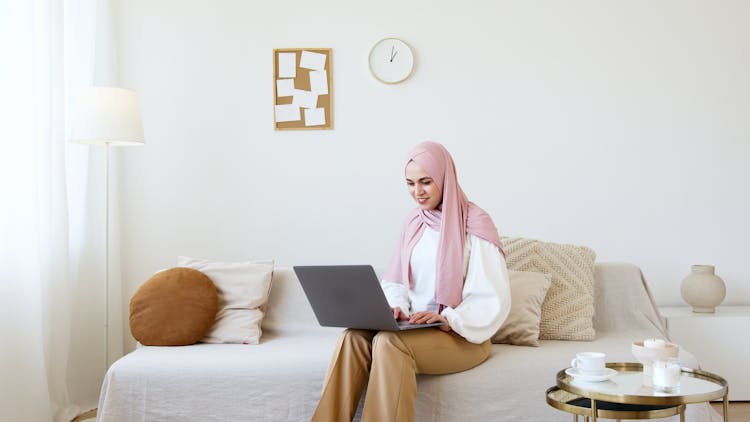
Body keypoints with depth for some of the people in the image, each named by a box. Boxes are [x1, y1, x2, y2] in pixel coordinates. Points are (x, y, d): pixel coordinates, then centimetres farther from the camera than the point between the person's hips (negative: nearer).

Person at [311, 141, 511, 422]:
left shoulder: (475, 225, -10)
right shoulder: (414, 223, 10)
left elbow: (493, 300, -13)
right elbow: (395, 281, 13)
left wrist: (449, 320, -26)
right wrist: (397, 307, -8)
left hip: (463, 336, -5)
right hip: (416, 326, 6)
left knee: (390, 342, -33)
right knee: (354, 337, -24)